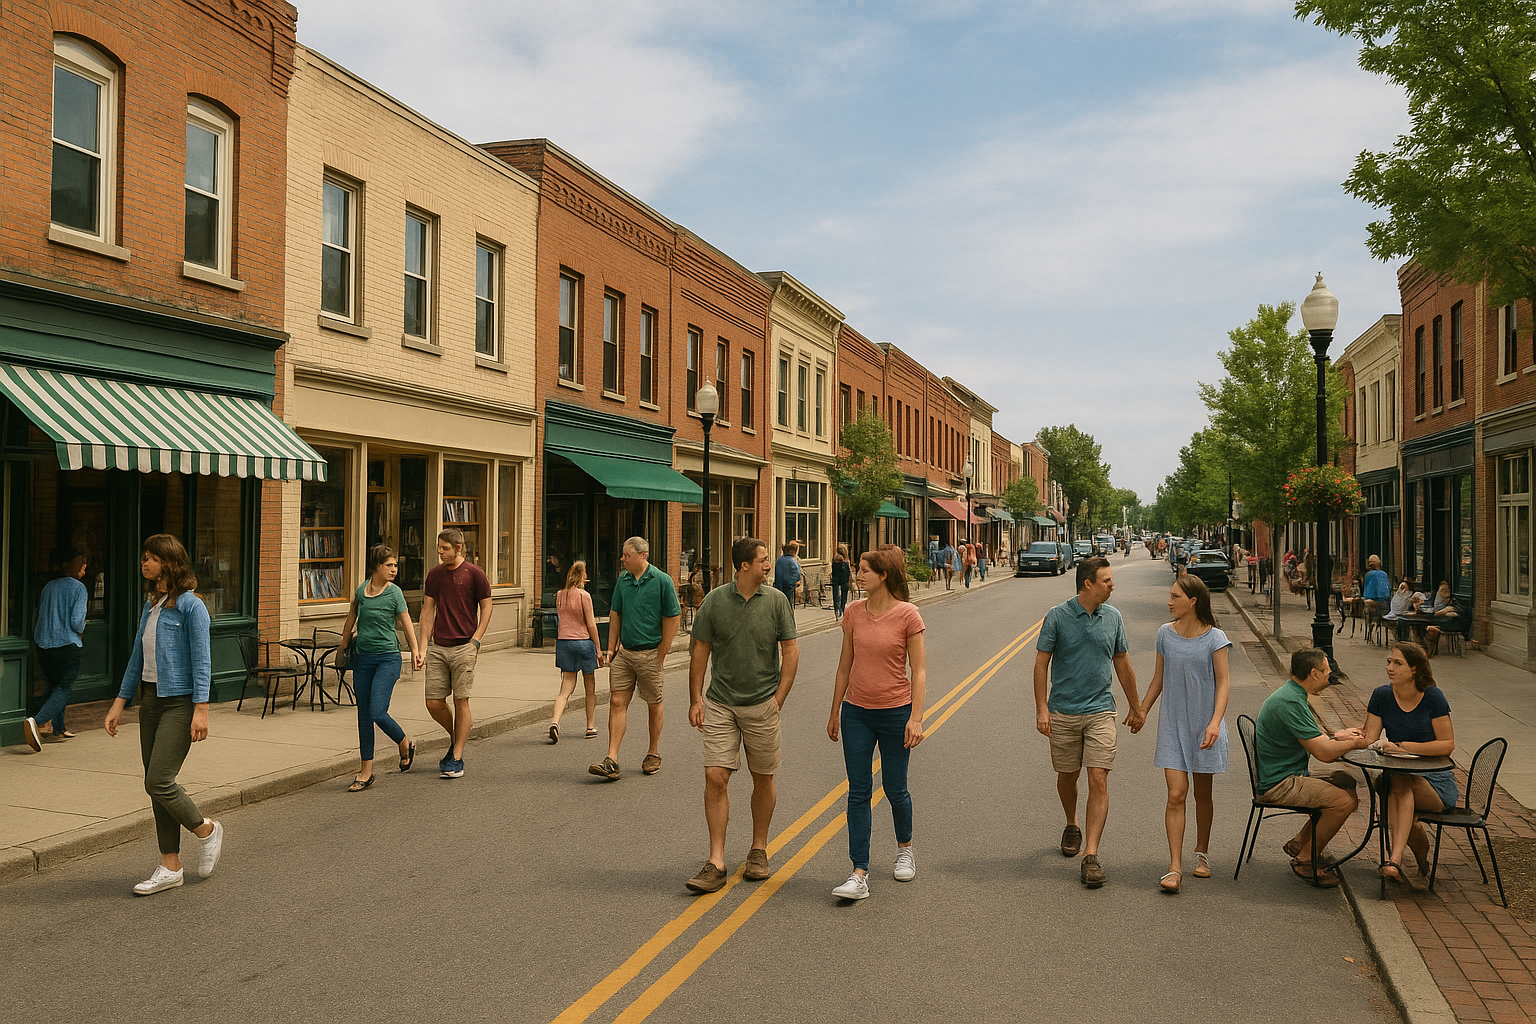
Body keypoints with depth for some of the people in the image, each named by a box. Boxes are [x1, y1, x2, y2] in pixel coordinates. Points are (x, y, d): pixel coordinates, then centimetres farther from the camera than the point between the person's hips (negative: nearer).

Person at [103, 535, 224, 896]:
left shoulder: (190, 605, -12)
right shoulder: (150, 606, 12)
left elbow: (201, 660, -14)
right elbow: (137, 658, 17)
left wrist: (201, 709, -18)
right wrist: (119, 703, 15)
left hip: (179, 703, -8)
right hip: (150, 700, 8)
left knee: (159, 782, -11)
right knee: (156, 786, 8)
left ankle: (207, 829, 14)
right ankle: (170, 867, 16)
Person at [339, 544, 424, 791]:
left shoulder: (394, 593, -7)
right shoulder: (360, 591, 3)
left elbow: (407, 624, 0)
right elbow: (351, 619, 19)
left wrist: (416, 652, 1)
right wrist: (344, 644, 29)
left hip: (388, 658, -4)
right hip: (362, 657, 4)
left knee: (377, 713, -14)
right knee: (363, 715, 6)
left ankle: (405, 744, 15)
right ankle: (366, 771, 14)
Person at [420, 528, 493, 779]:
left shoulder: (474, 574, -4)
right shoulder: (434, 574, 9)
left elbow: (486, 607, 1)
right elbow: (428, 610, 12)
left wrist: (476, 639, -8)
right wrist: (423, 646, 5)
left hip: (463, 647, -4)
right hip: (438, 648, 4)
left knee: (461, 702, -1)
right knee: (433, 703, 2)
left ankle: (456, 759, 7)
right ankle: (456, 738, 29)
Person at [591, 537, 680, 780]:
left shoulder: (662, 581, -9)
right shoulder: (623, 580, 6)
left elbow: (673, 618, -8)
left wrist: (660, 655, -8)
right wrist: (611, 648, 10)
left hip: (650, 653, -4)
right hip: (624, 652, 4)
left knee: (654, 705, 9)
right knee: (617, 702, -3)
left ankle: (654, 754, 25)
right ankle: (611, 761, -4)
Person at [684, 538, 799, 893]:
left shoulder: (776, 601, -2)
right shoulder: (715, 600, -2)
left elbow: (790, 651, 2)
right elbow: (700, 651, 3)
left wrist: (779, 698, -5)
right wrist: (695, 699, 0)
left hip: (762, 704, 1)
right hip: (720, 704, 0)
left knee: (763, 778, 10)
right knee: (715, 778, -6)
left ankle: (758, 851, 27)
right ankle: (716, 863, 0)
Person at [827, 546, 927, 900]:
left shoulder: (907, 615, -10)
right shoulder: (854, 613, 1)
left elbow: (919, 670, -8)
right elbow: (845, 666, 10)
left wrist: (916, 717, -14)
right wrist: (835, 712, 14)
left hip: (895, 712, -3)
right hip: (856, 712, 3)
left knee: (895, 788, 11)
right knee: (858, 792, 2)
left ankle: (905, 848, 39)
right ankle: (859, 874, 5)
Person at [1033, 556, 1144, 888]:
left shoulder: (1113, 617, 4)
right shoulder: (1057, 617, -6)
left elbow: (1122, 664, 15)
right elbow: (1041, 663, -3)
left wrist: (1136, 707, 20)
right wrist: (1041, 708, -11)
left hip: (1100, 711, 1)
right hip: (1063, 711, -1)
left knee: (1098, 780, -9)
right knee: (1067, 776, 13)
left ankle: (1091, 856, -8)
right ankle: (1072, 826, 41)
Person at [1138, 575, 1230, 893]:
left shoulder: (1214, 638, -8)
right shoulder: (1165, 634, 2)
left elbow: (1223, 682, -9)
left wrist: (1215, 722, -20)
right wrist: (1142, 710, 18)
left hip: (1205, 723, -2)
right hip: (1173, 723, 2)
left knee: (1202, 794, 12)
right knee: (1176, 794, -7)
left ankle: (1201, 853, 33)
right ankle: (1174, 868, -7)